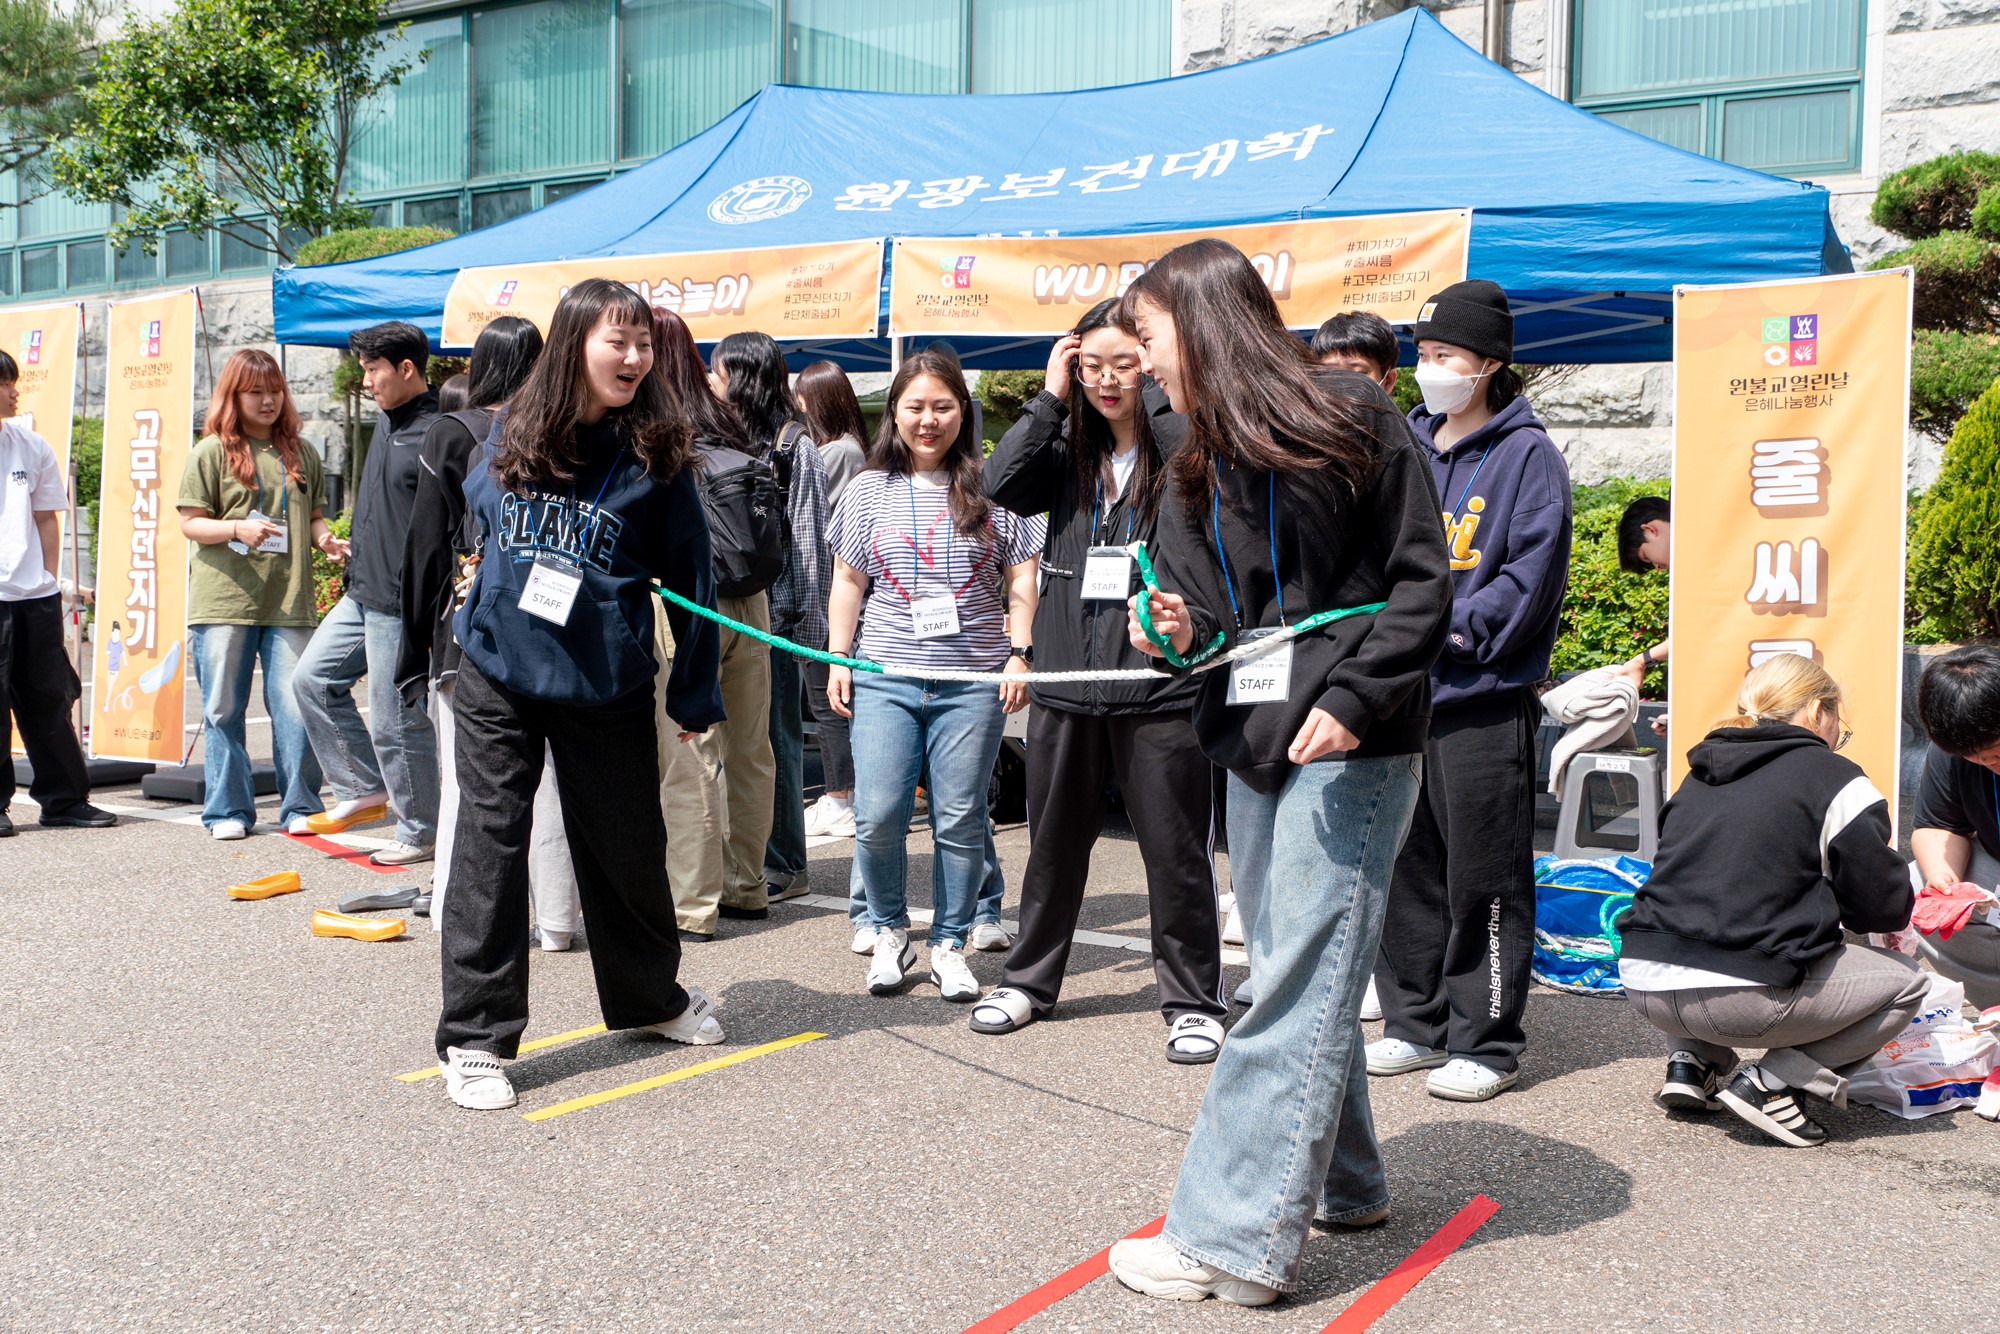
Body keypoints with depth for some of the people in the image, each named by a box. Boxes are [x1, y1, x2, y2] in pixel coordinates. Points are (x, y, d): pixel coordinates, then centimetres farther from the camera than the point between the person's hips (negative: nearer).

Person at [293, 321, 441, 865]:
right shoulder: (386, 420, 12)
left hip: (402, 605, -10)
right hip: (362, 594, 10)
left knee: (396, 720, -2)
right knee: (313, 678, 14)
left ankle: (418, 833, 14)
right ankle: (364, 790, 24)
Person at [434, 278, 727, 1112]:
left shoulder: (655, 455, -5)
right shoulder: (513, 436, 1)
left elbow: (689, 578, 0)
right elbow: (475, 508, 24)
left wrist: (696, 693, 2)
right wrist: (486, 581, 14)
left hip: (605, 687, -1)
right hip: (496, 674, 1)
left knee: (626, 847, 12)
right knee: (489, 847, -1)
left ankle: (651, 996, 36)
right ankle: (475, 1038, 8)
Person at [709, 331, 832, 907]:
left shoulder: (794, 445, -4)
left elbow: (809, 537, -6)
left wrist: (810, 621, -10)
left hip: (772, 611, -6)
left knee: (772, 736, 0)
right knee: (728, 734, 8)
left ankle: (783, 866, 9)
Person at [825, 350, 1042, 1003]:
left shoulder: (991, 489, 4)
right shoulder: (868, 490, 10)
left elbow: (1022, 578, 6)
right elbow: (848, 581, 14)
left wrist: (1020, 654, -2)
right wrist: (838, 661, 8)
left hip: (973, 680, -1)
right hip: (884, 677, 1)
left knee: (960, 818, 2)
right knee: (878, 816, -4)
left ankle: (950, 943, 17)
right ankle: (889, 931, 18)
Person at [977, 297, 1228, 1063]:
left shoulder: (1179, 444, -3)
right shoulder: (1067, 449, 10)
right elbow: (1002, 485, -4)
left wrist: (1154, 384, -13)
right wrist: (1050, 399, -3)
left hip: (1161, 680, -4)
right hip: (1068, 678, 5)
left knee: (1175, 849, 3)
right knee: (1054, 840, 17)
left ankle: (1192, 1000, 17)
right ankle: (1029, 979, 33)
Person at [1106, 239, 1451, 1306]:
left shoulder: (1352, 418, -5)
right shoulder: (1197, 471, 14)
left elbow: (1420, 578, -7)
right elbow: (1193, 601, 15)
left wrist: (1354, 700, -15)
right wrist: (1177, 631, -8)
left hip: (1349, 748, -7)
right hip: (1251, 747, 7)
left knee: (1298, 987, -7)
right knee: (1301, 977, 14)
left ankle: (1237, 1235, -4)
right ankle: (1340, 1184, 29)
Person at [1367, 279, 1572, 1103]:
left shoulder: (1526, 455, -4)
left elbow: (1534, 572, -10)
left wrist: (1457, 631, -16)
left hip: (1483, 698, -6)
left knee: (1483, 877, -1)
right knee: (1406, 867, 12)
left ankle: (1487, 1041, 11)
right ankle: (1414, 1023, 25)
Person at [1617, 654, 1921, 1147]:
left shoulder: (1702, 774, 19)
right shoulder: (1835, 778, 1)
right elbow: (1887, 910, 3)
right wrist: (1888, 857, 24)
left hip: (1644, 984, 6)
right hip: (1741, 997, -6)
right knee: (1905, 982, 15)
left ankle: (1692, 1060, 17)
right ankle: (1772, 1083, 1)